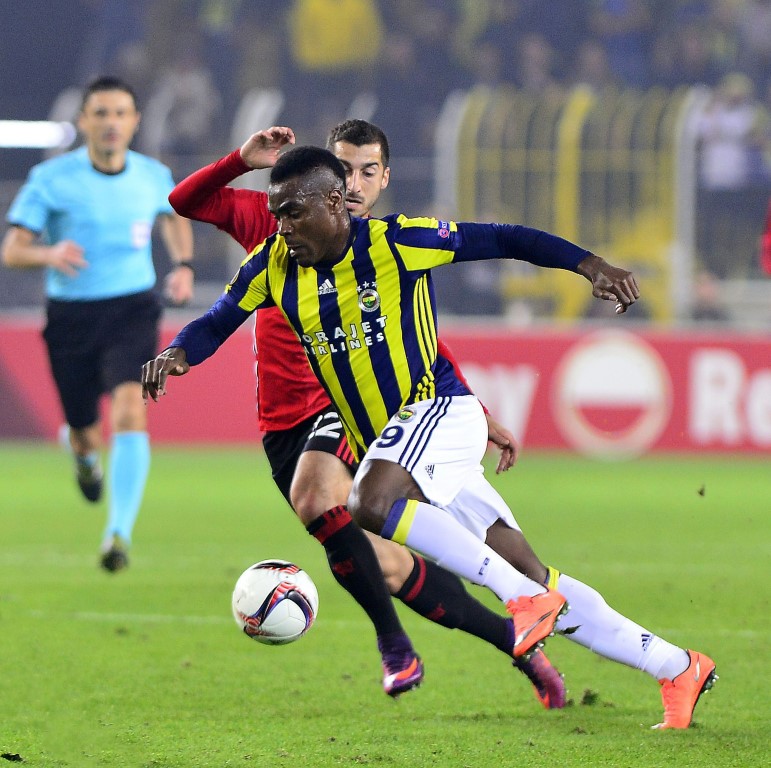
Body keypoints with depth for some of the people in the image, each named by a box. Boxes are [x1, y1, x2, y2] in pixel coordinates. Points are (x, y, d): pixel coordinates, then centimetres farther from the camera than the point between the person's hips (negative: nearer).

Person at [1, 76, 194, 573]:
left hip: (133, 310, 0)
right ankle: (84, 451, 50)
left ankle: (120, 533, -27)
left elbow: (174, 214, 26)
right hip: (71, 313, 0)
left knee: (130, 411, -23)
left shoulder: (152, 176, 2)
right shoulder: (51, 179, -7)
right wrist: (49, 254, -30)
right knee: (87, 434, 8)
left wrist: (184, 265, 10)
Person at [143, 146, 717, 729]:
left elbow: (503, 241, -9)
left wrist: (591, 265, -19)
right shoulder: (274, 265, 4)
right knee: (539, 583, 3)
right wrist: (177, 355, -12)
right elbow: (214, 326, 10)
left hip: (439, 410, -6)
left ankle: (526, 596, -28)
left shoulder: (395, 242, -11)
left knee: (371, 504, -35)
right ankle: (677, 668, 12)